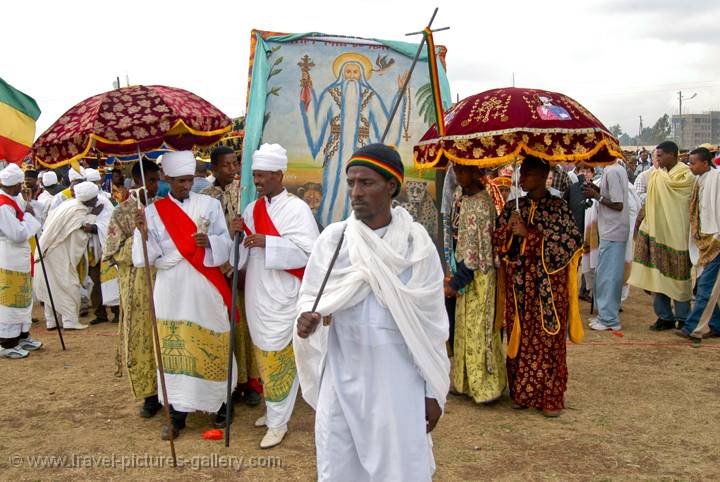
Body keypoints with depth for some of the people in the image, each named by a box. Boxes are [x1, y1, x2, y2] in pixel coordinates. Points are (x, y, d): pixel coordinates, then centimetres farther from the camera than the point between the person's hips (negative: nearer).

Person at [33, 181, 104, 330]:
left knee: (52, 286, 12)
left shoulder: (70, 204, 8)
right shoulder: (79, 212, -18)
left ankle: (51, 321, 17)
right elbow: (82, 235, -17)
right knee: (68, 284, -3)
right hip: (59, 255, -9)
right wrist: (92, 216, -12)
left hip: (49, 250, 9)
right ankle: (70, 321, -3)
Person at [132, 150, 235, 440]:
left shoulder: (209, 205, 4)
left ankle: (219, 401, 24)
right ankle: (177, 414, 8)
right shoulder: (153, 211, 3)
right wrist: (144, 233, -19)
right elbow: (146, 257, -1)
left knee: (211, 346, 6)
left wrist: (209, 241, -20)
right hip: (172, 291, 0)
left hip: (206, 288, 0)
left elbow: (225, 242, 1)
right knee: (175, 349, 1)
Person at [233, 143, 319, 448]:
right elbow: (243, 253, 14)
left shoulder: (297, 209, -9)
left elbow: (308, 251, -18)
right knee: (264, 354, 15)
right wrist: (237, 236, -8)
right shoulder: (252, 209, 10)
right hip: (256, 294, 6)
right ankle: (274, 408, 31)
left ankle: (278, 421, 10)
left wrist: (267, 242, -22)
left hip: (281, 297, -6)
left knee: (278, 357, -1)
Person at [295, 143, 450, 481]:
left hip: (398, 381, -1)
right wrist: (306, 318, -18)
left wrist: (433, 391, 1)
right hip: (342, 378, 2)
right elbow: (310, 295, 7)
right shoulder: (332, 238, -2)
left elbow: (431, 321, -1)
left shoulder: (417, 244, -5)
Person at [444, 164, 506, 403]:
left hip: (478, 275, -9)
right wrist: (455, 274, 12)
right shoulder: (461, 195, 7)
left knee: (478, 328, 0)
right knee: (465, 327, 16)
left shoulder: (480, 204, -22)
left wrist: (456, 282, -16)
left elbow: (476, 250, -21)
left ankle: (486, 386, 13)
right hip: (465, 271, 9)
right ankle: (468, 381, 28)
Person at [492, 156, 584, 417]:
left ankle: (551, 397, 13)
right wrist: (508, 229, -13)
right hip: (518, 285, 4)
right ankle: (521, 393, 21)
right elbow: (496, 241, 8)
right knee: (519, 338, 8)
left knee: (548, 339, 2)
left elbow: (569, 242, -13)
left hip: (549, 287, -4)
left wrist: (529, 234, -17)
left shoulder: (558, 207, -4)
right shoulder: (513, 207, 8)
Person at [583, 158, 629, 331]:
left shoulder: (612, 172, -18)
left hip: (612, 232, -10)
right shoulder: (618, 169, 11)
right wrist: (598, 191, 6)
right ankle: (608, 315, 23)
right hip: (613, 231, 10)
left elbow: (618, 204, -21)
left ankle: (609, 319, 4)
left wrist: (596, 196, -12)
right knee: (611, 273, 14)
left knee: (607, 274, -3)